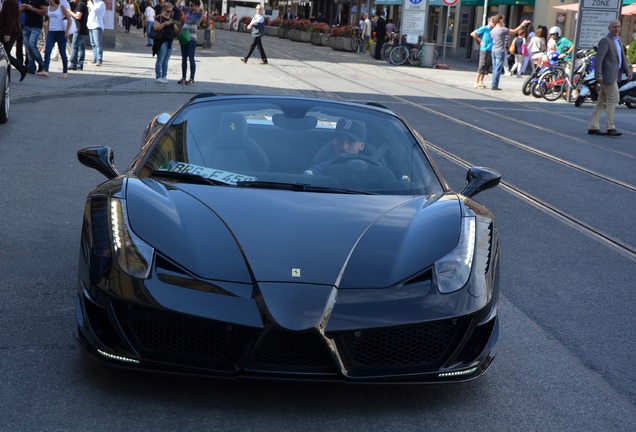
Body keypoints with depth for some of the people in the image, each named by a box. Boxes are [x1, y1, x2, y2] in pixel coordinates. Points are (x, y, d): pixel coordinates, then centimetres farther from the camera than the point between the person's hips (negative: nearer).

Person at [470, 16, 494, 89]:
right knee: (481, 66, -6)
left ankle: (481, 82, 15)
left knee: (487, 67, 8)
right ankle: (476, 83, -2)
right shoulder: (484, 28, -5)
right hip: (484, 50, -6)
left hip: (491, 50, 6)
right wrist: (480, 41, -4)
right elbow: (473, 34, -6)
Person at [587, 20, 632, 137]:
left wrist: (627, 71, 10)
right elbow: (598, 59, -20)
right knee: (613, 99, -11)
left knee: (602, 101, 10)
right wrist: (598, 75, -27)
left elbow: (622, 56, 22)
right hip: (607, 75, -9)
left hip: (613, 76, 9)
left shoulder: (618, 39, 18)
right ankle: (610, 128, -10)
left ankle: (593, 127, 13)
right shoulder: (605, 41, -12)